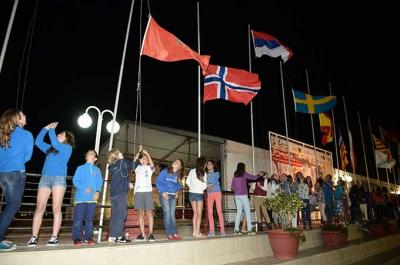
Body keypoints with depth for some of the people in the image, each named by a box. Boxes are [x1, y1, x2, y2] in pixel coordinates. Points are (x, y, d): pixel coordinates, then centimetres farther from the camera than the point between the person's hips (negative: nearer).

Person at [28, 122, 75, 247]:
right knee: (39, 208, -2)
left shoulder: (67, 147, 7)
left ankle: (54, 237, -8)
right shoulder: (50, 148, 25)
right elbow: (38, 142, 26)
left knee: (56, 209, -8)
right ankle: (33, 237, -1)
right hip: (45, 178, 5)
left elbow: (55, 143, -8)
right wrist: (46, 128, 20)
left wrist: (51, 129, 3)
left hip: (59, 178, -5)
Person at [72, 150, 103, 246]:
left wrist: (97, 191, -11)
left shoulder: (97, 170, 16)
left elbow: (99, 182, 8)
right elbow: (75, 180, 1)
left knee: (89, 219, 6)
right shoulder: (80, 168, 11)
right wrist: (84, 188, -14)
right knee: (78, 219, -3)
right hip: (81, 197, -2)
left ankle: (87, 238, 13)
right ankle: (77, 238, 4)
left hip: (92, 198, 2)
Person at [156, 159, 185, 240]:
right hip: (164, 194, -4)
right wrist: (162, 192, -13)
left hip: (173, 196, 4)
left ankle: (174, 233, 8)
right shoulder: (165, 171, -3)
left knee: (172, 214, 5)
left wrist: (177, 192, 4)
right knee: (167, 213, -7)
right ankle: (169, 234, -3)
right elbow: (158, 181, -5)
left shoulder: (178, 175, 11)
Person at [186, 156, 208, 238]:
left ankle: (195, 232, 15)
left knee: (195, 213, 14)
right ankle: (197, 233, 2)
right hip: (199, 194, -5)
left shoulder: (192, 171, 2)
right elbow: (204, 186, -6)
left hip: (191, 193, 5)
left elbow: (187, 181, 6)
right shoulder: (204, 173, -9)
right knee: (199, 214, 4)